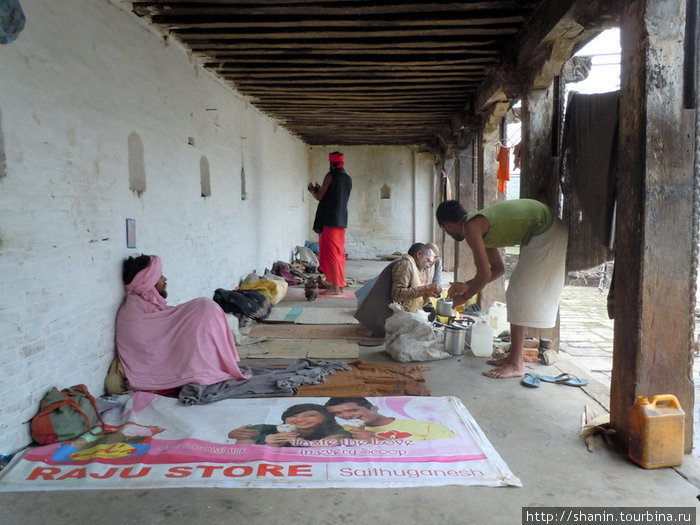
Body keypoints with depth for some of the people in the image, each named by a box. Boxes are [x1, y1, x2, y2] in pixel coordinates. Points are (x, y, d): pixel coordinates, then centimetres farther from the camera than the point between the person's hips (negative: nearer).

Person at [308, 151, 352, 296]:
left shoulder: (330, 176, -9)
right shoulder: (348, 179, 13)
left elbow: (319, 197, -8)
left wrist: (313, 190, 13)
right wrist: (320, 189, 27)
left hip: (329, 221, -7)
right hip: (342, 221, 7)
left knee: (330, 253, -5)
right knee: (339, 253, 12)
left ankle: (335, 287, -5)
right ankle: (340, 285, 16)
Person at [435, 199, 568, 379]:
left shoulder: (471, 227, -14)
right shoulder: (480, 223, 15)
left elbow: (485, 274, -16)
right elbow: (498, 268, 22)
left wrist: (464, 297, -2)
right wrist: (467, 285, 22)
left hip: (546, 234, -10)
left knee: (520, 296, -8)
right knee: (516, 295, 13)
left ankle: (516, 364, -4)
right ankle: (514, 356, 20)